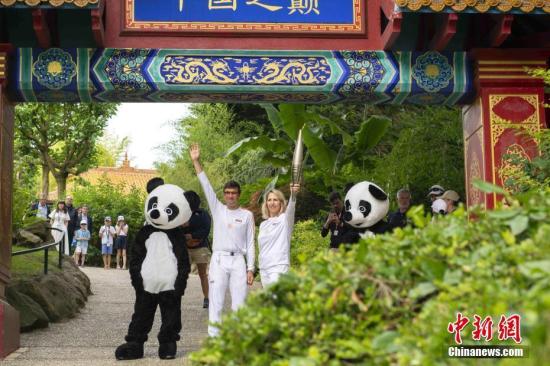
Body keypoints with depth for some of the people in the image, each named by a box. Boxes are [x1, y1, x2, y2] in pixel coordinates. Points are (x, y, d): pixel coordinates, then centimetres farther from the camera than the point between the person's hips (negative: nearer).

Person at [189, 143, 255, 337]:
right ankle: (214, 337, 7)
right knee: (216, 303, 1)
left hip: (238, 260, 0)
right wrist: (196, 161, -6)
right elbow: (206, 186, 0)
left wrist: (250, 268, 0)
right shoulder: (217, 209, 7)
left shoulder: (247, 215, 5)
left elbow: (250, 243, 6)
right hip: (219, 259, 0)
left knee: (239, 303, 2)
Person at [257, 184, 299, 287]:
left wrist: (293, 195, -46)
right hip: (264, 268, 7)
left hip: (279, 267, -7)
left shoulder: (285, 219, -2)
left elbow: (291, 209, -25)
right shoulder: (263, 224, 16)